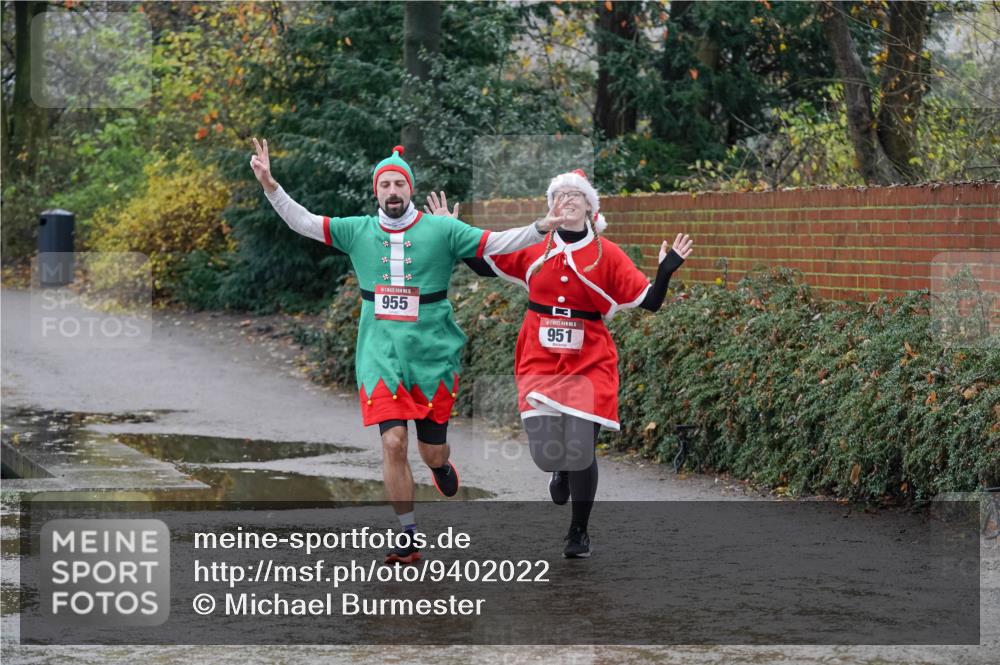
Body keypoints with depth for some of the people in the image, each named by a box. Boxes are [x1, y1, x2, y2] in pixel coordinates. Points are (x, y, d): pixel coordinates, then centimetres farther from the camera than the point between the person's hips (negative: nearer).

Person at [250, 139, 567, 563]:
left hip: (433, 356, -1)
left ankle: (441, 465, 46)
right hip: (380, 358, 1)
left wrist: (541, 229, -17)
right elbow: (302, 223, 3)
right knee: (393, 443, -12)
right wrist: (270, 185, -9)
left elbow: (496, 243, -4)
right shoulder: (357, 231, 4)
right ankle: (409, 537, 1)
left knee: (432, 452, 6)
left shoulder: (441, 230, -1)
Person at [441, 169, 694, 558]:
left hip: (589, 364, -1)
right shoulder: (533, 248, 4)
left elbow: (649, 300, -3)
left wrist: (666, 270, -19)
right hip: (540, 362, 1)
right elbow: (486, 264, 15)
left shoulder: (607, 255, -1)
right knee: (546, 451, -11)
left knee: (580, 450, -7)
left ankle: (579, 532, 17)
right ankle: (562, 469, 31)